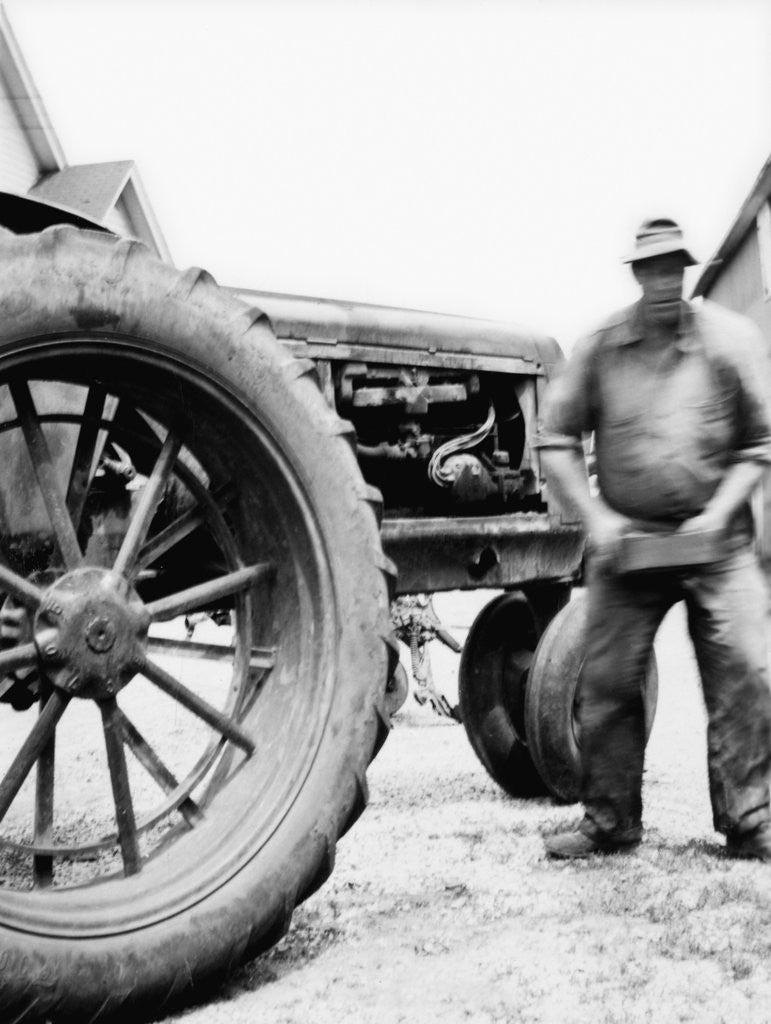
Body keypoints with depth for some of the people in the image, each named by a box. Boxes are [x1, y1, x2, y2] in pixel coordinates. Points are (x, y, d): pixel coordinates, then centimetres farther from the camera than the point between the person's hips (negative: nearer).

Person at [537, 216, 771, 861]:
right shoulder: (602, 348, 1)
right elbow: (557, 442, 5)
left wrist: (719, 513, -10)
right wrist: (595, 516, -7)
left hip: (715, 541, -1)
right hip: (626, 540, 1)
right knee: (608, 680, 2)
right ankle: (609, 824, 14)